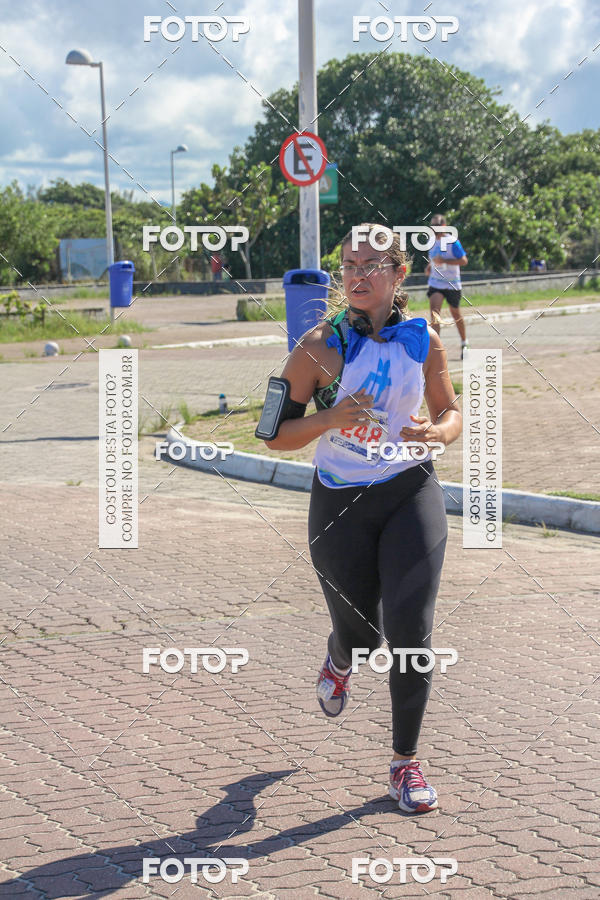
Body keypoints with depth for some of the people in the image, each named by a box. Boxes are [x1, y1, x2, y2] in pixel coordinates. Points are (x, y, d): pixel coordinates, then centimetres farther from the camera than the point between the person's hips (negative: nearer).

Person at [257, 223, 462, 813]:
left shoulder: (423, 341, -1)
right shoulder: (321, 345, -9)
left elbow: (450, 414, 12)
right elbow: (274, 434, -6)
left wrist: (436, 432, -11)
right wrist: (331, 418, -24)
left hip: (411, 493, 1)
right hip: (340, 504, -1)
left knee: (410, 631, -10)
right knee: (361, 636, 10)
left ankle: (405, 763, 6)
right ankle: (339, 662, 51)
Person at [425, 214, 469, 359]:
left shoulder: (452, 242, -12)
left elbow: (464, 260, -17)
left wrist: (444, 261, -25)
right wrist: (429, 266, 4)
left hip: (452, 284, -3)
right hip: (435, 283, 4)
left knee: (455, 314, 11)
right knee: (434, 310, -18)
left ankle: (464, 344, 32)